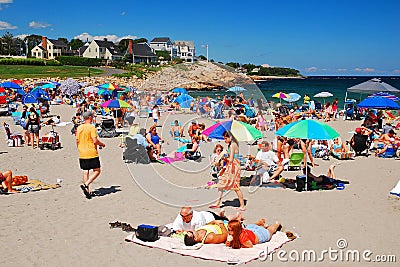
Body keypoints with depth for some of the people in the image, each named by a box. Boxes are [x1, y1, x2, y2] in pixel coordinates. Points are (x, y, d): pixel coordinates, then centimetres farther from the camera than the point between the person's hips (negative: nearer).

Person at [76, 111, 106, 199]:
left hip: (82, 154, 7)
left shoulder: (79, 128, 9)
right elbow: (95, 141, -17)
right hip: (92, 154, -6)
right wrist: (102, 144, 2)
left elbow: (77, 141, 12)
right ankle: (85, 184, -12)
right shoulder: (92, 127, -11)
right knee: (97, 171, 4)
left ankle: (87, 191, 9)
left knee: (85, 172, 8)